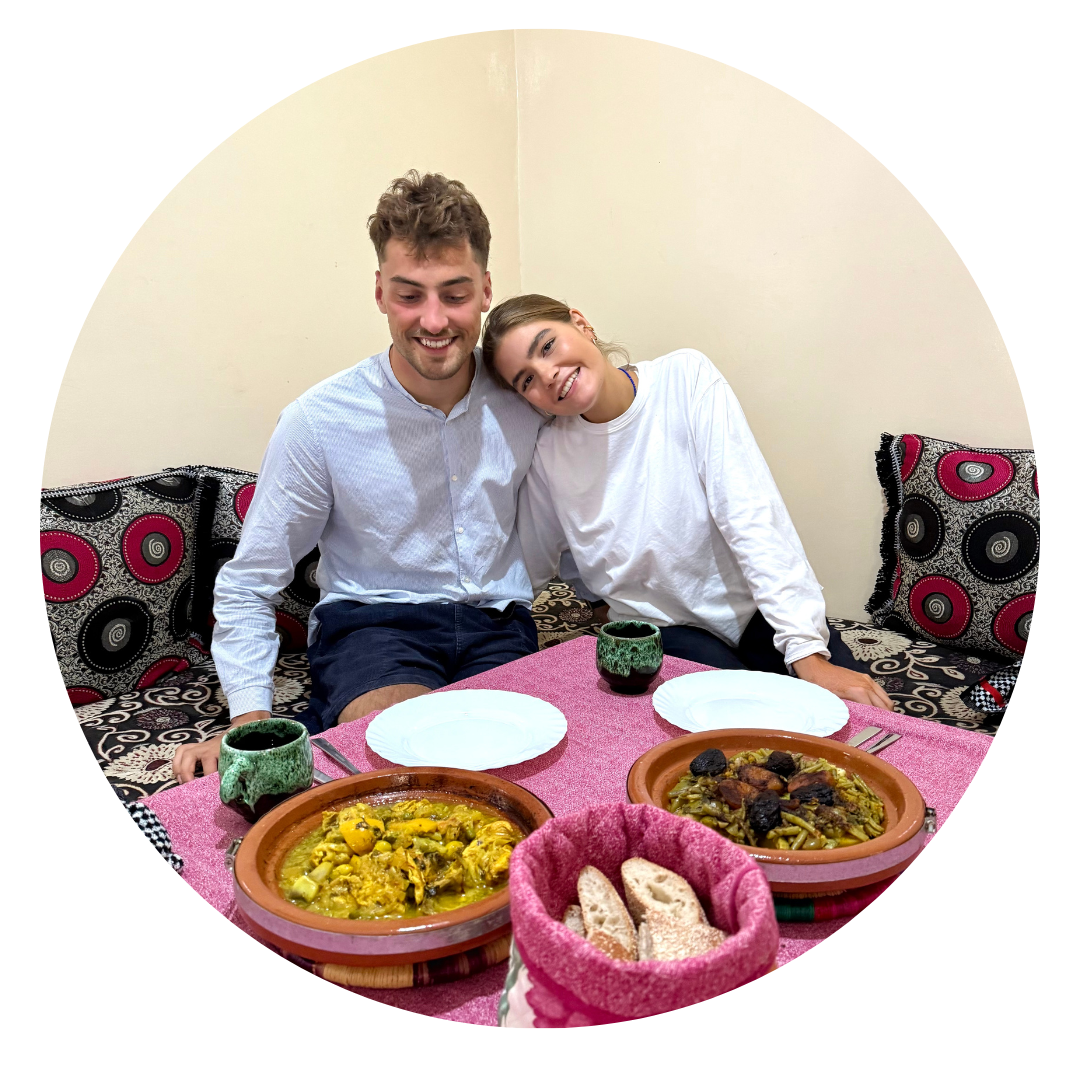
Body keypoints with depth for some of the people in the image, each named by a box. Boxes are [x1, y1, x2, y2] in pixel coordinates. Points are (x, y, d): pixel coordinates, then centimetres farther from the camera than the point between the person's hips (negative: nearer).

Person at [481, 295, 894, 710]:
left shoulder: (685, 376, -11)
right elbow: (527, 570, 9)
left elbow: (751, 516, -20)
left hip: (755, 611, 0)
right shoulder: (548, 453, -5)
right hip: (660, 627, 0)